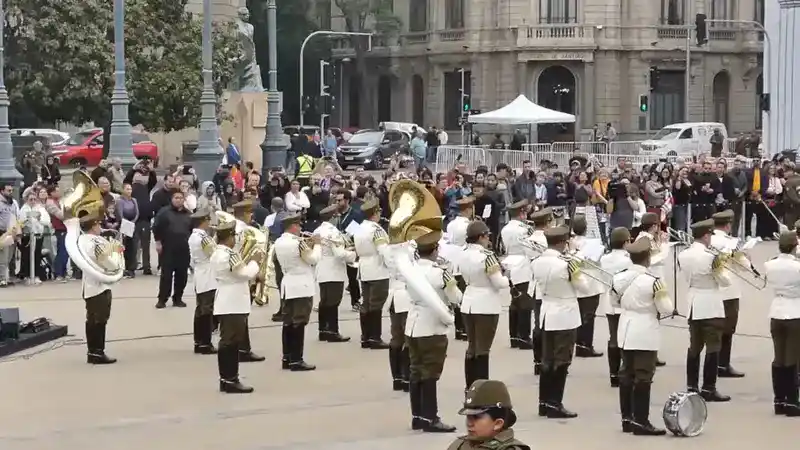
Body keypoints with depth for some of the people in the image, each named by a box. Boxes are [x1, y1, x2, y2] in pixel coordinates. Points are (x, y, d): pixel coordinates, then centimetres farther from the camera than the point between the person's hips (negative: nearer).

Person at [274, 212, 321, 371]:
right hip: (302, 287, -8)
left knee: (288, 322, 12)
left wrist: (308, 245, 14)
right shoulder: (298, 243, -18)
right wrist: (316, 244, 3)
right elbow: (314, 259, -12)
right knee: (299, 323, -6)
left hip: (287, 286, 8)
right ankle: (296, 361, -6)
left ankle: (286, 358, 15)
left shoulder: (278, 243, 7)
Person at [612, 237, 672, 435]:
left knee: (626, 374, 14)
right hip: (645, 334, -7)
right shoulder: (653, 281, -20)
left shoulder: (619, 278, -1)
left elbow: (614, 303, 14)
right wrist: (663, 296, 4)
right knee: (643, 377, -2)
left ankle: (627, 418, 20)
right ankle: (640, 421, -1)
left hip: (626, 331, 7)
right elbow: (666, 309, -16)